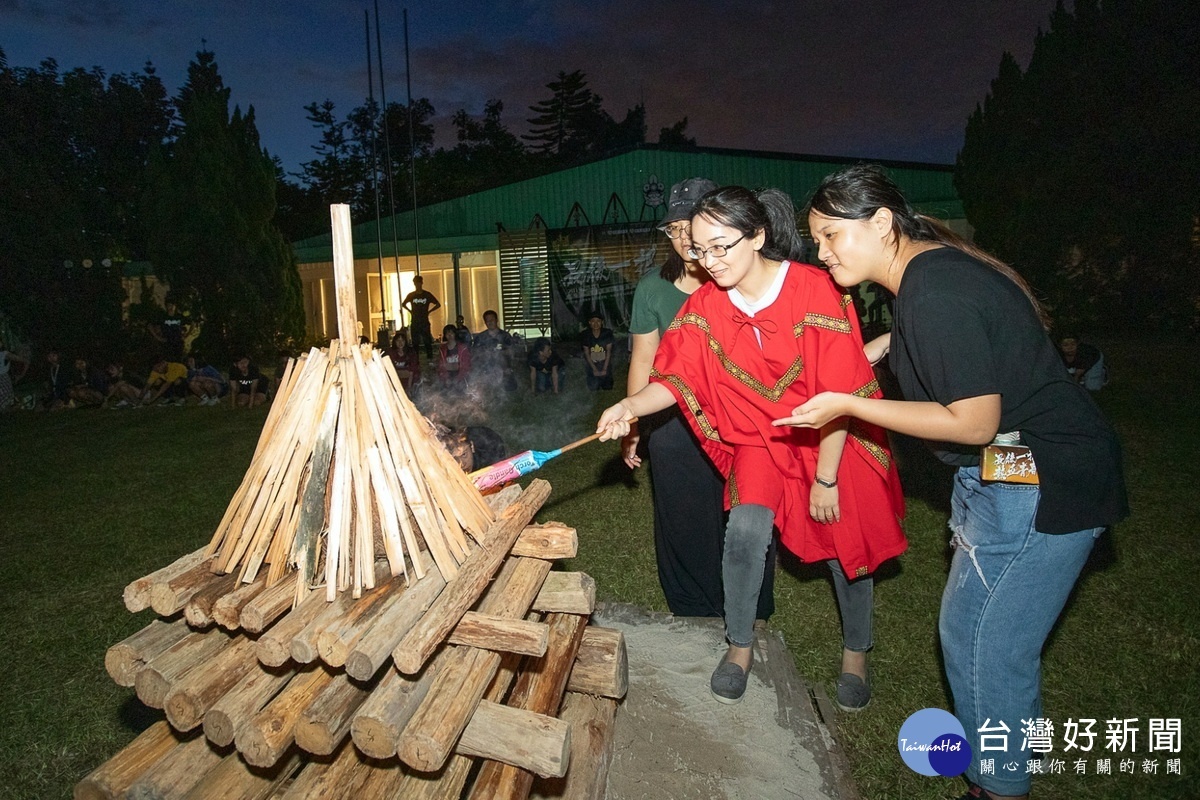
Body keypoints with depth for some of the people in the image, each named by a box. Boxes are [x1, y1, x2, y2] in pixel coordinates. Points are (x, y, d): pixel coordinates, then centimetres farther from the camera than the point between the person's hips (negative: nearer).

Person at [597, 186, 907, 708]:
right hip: (761, 435, 2)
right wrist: (630, 406, -35)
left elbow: (839, 391, -21)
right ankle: (740, 645, 8)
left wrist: (826, 477, -18)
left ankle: (855, 651, 34)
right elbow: (676, 379, -14)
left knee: (848, 543, 5)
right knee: (746, 529, -17)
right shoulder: (705, 306, -11)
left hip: (836, 436, -2)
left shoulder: (814, 289, -23)